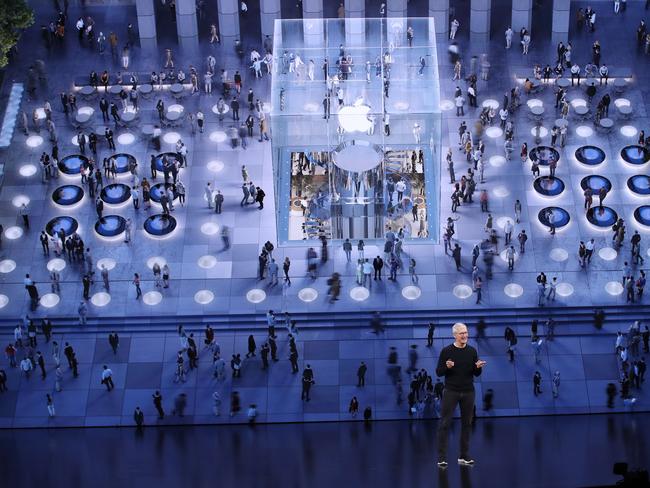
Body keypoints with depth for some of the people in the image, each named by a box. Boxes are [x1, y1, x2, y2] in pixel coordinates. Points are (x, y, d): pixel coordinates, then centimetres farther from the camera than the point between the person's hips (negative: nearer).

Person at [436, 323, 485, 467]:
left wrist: (478, 367, -13)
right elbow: (438, 372, -3)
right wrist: (447, 367, -23)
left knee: (466, 424, 6)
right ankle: (441, 458, -5)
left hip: (468, 392, 3)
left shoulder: (472, 351, 5)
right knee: (444, 424, -6)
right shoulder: (446, 351, -4)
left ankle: (464, 456, 13)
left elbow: (477, 374, 9)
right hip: (451, 392, -3)